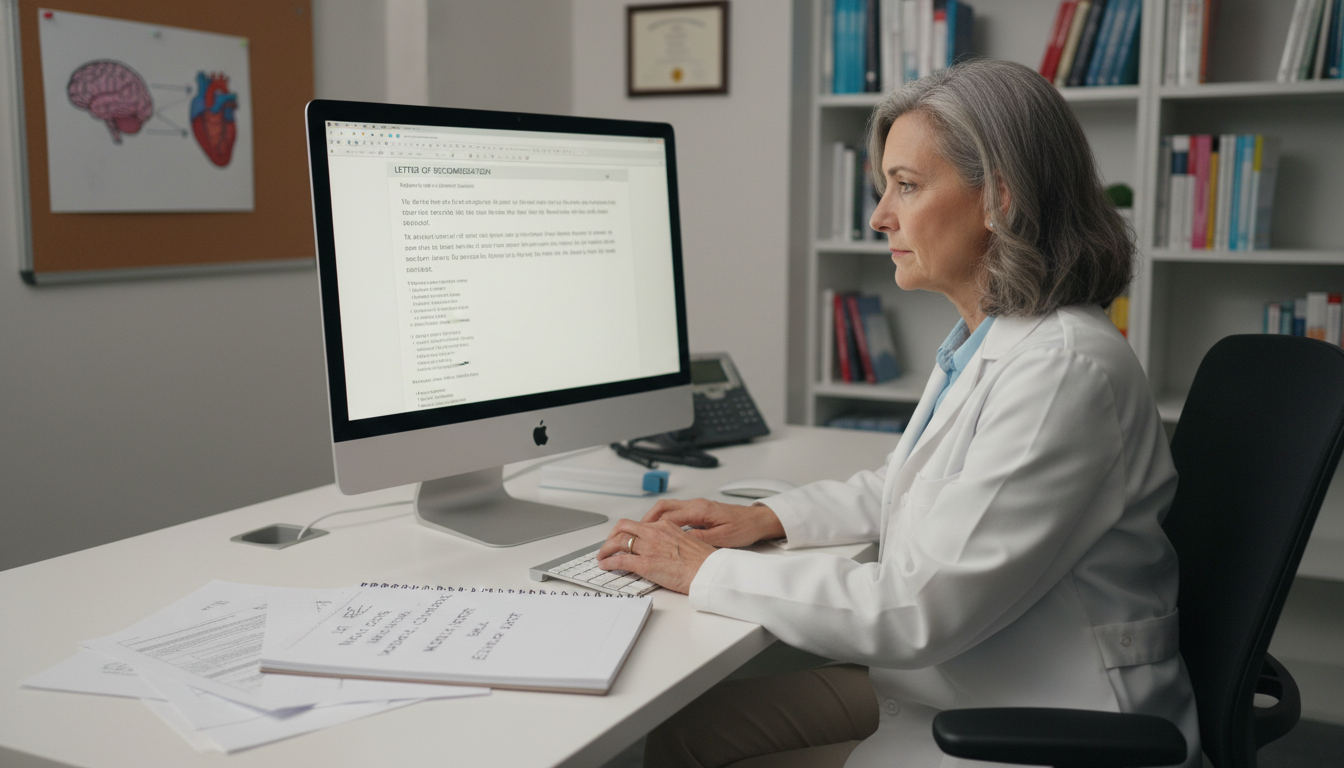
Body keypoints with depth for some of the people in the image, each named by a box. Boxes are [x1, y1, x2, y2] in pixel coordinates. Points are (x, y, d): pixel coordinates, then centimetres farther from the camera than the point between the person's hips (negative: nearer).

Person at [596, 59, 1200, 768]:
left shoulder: (1063, 369, -26)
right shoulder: (984, 339, 5)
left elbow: (918, 611, -26)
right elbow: (906, 484, 22)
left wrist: (708, 571, -17)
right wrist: (767, 517, 8)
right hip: (955, 689, 9)